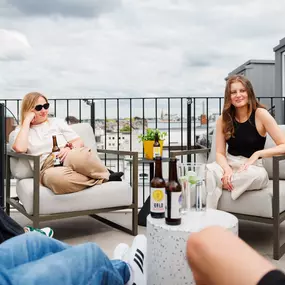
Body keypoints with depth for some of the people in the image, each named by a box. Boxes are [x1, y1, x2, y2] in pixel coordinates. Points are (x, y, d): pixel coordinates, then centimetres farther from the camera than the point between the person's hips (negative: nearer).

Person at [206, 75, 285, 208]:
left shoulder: (260, 114, -8)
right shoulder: (223, 119, 2)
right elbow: (220, 153, -2)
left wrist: (257, 154, -24)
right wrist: (227, 170, -23)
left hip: (253, 168, -2)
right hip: (229, 165, 2)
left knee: (257, 175, -39)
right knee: (208, 171, -33)